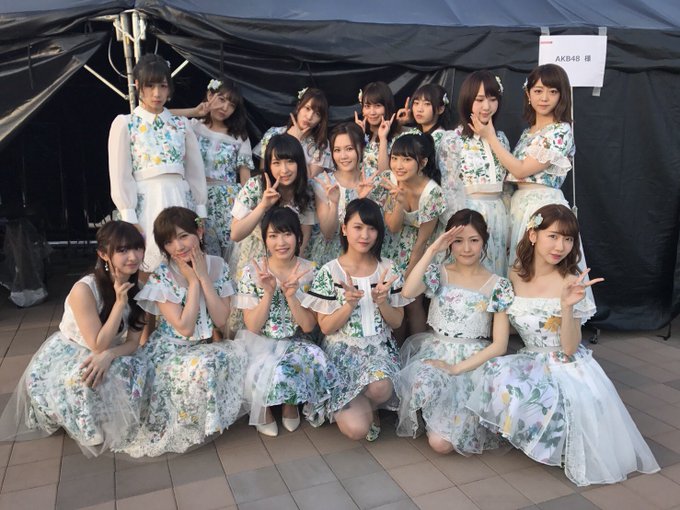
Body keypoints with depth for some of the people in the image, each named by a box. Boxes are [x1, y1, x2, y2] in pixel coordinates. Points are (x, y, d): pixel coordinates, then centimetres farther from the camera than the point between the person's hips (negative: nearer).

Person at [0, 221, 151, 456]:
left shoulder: (138, 287, -9)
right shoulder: (84, 290, -28)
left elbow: (134, 341, -10)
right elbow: (98, 345, -26)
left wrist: (109, 355, -32)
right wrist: (120, 303, -33)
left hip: (104, 358, 5)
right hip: (63, 358, -5)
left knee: (141, 373, -23)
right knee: (88, 384, -34)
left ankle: (114, 426, 3)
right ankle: (93, 431, -2)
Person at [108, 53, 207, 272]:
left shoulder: (181, 124, 11)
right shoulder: (124, 124, 3)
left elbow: (195, 171, 11)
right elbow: (120, 176, -1)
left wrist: (200, 214, 6)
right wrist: (130, 218, -8)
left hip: (180, 201, 3)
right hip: (146, 204, -3)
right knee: (148, 266, -3)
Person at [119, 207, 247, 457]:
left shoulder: (217, 266, -4)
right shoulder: (161, 277, -14)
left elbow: (221, 321, -10)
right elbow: (184, 327, -21)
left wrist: (204, 277, -17)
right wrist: (193, 281, -19)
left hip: (206, 346, 5)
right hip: (169, 351, -4)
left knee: (237, 354, -25)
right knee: (203, 366, -34)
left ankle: (220, 416, -3)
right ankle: (192, 427, -7)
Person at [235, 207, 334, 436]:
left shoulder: (310, 271, -5)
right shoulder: (252, 271, -8)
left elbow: (308, 327, -7)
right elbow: (252, 327, -10)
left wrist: (291, 296, -23)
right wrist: (269, 293, -24)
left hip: (295, 344, 2)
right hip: (260, 343, -1)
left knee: (315, 360, -31)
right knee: (268, 370, -34)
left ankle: (291, 404, 1)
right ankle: (264, 409, 2)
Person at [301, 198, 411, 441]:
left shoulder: (389, 271, 2)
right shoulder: (328, 273, -5)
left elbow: (397, 322, 6)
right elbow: (326, 327, -5)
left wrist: (381, 302, -15)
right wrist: (350, 304, -22)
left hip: (379, 348, 2)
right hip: (342, 351, -2)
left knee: (380, 388, -34)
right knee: (356, 429, -20)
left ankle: (370, 407, 4)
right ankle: (357, 409, 17)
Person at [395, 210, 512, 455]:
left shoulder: (499, 286, -1)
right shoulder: (438, 273, 3)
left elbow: (499, 345, -4)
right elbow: (408, 292, -20)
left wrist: (456, 368, -14)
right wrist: (432, 250, -19)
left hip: (473, 363, -1)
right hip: (433, 353, 2)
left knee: (441, 443, -17)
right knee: (421, 387, -34)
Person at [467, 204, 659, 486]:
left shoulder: (571, 283, -14)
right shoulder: (514, 276, -3)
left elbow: (569, 349, -17)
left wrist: (568, 305, -29)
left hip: (568, 370, -4)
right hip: (531, 362, 4)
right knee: (498, 376, -27)